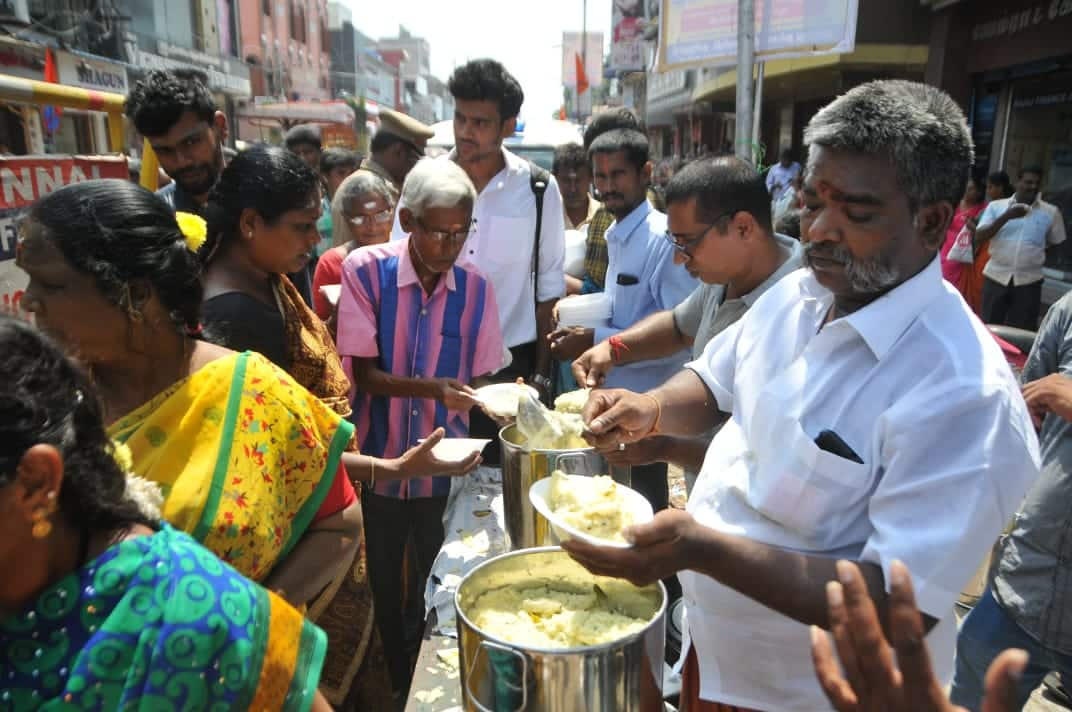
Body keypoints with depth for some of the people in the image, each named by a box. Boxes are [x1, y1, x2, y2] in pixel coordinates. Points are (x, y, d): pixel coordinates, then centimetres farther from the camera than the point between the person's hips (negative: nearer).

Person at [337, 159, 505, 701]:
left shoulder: (475, 286, -6)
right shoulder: (365, 270, -12)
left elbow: (480, 379, 2)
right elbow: (363, 374, -15)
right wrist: (433, 388, -29)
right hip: (378, 463, -1)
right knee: (384, 586, 18)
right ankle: (397, 685, 45)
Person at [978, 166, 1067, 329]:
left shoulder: (1051, 212, 3)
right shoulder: (996, 206, 1)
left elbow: (1056, 242, 15)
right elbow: (979, 236, -9)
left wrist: (1036, 254, 6)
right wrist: (1006, 217, -18)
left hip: (1029, 280, 0)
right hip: (996, 276, 0)